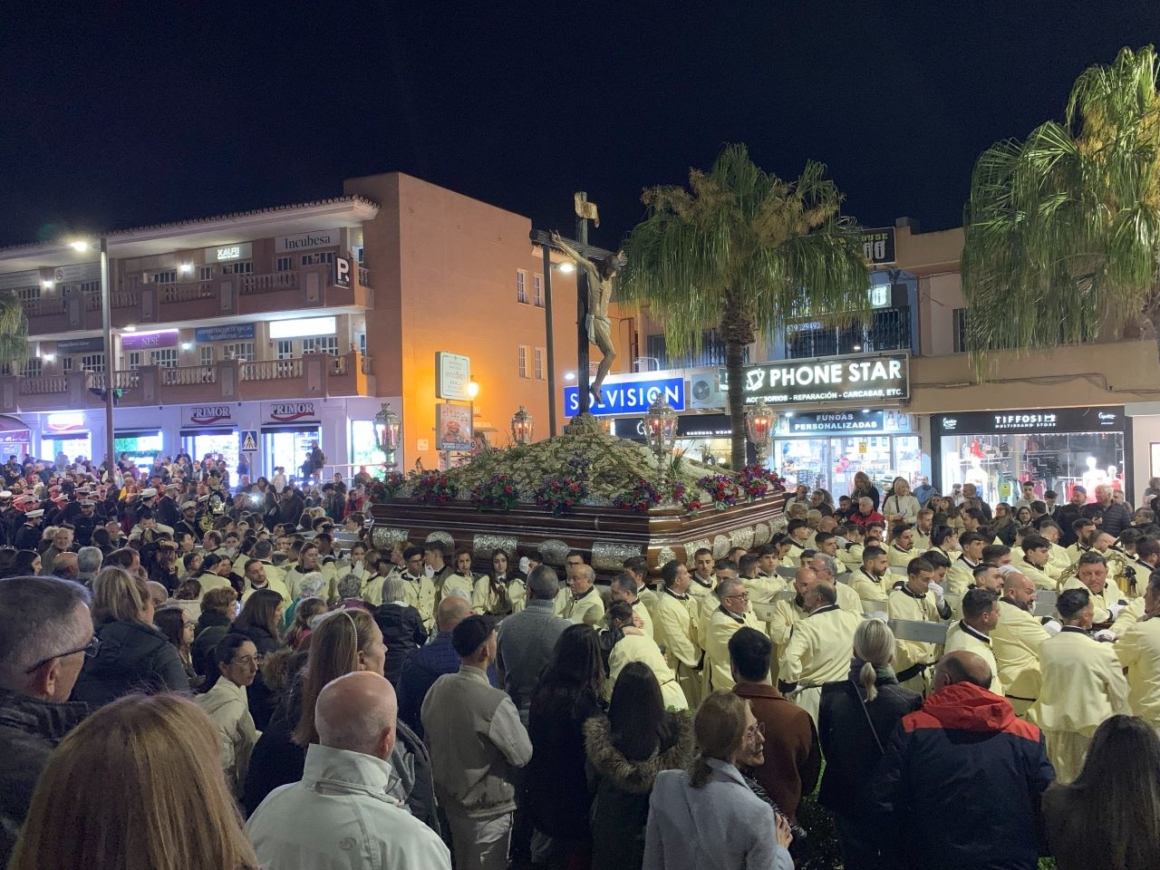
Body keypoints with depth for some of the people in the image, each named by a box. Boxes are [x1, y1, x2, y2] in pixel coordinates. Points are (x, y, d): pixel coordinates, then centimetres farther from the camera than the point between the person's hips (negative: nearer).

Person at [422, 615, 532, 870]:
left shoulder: (438, 687, -9)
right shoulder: (495, 702, -30)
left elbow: (430, 740, 4)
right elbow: (523, 756, -19)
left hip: (448, 798, 7)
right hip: (486, 810, -6)